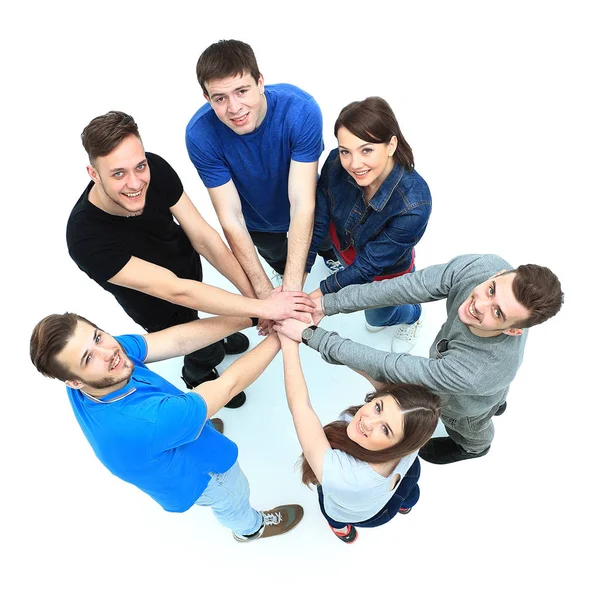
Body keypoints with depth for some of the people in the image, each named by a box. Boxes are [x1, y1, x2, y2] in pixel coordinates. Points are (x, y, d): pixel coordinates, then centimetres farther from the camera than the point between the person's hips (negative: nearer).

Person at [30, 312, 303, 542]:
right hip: (190, 475, -5)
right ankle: (251, 527, 61)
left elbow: (178, 339, -32)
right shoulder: (141, 424, -49)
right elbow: (229, 384, -41)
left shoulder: (106, 347, -31)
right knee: (233, 500, 28)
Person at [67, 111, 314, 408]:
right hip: (159, 306, -3)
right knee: (209, 352, 12)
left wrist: (257, 294, -30)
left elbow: (202, 237, -24)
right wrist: (262, 307, -40)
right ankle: (198, 374, 48)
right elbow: (176, 291, -42)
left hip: (188, 263, 3)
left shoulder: (156, 168, -30)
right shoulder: (86, 239, -41)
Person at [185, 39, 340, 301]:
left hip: (302, 207, 0)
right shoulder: (200, 135, -36)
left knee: (324, 240, 29)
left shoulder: (301, 110, -39)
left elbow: (302, 206, -41)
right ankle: (280, 269, 67)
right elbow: (231, 220, -33)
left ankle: (331, 255, 67)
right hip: (256, 218, 0)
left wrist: (292, 288, -46)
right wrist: (264, 292, -36)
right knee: (274, 253, 30)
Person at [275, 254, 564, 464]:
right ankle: (496, 402, 76)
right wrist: (327, 303, -40)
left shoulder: (481, 375, -52)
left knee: (468, 431, 35)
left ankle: (472, 448, 72)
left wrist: (310, 334, -42)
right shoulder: (486, 266, -40)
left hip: (469, 401, -3)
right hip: (451, 352, 4)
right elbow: (407, 287, -37)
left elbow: (387, 367, -46)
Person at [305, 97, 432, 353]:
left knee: (377, 317, 25)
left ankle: (412, 316, 57)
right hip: (344, 242, 3)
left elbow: (368, 266, -32)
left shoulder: (414, 205, -43)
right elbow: (316, 224, -22)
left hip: (386, 271, -2)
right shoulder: (337, 163, -32)